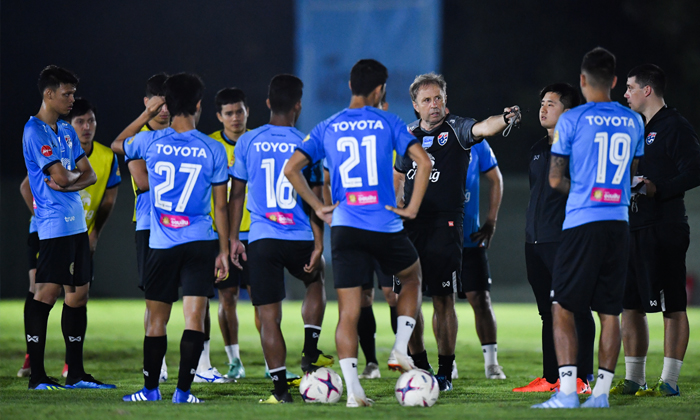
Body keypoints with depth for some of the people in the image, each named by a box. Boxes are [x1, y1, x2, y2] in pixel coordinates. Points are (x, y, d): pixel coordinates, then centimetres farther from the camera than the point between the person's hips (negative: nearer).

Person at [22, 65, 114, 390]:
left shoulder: (66, 131, 17)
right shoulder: (35, 131, -11)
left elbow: (90, 175, 13)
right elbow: (62, 177, -18)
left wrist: (67, 181, -6)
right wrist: (76, 175, 4)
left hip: (77, 223, 9)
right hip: (54, 224, -9)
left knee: (78, 293, 9)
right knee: (47, 292, -10)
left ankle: (76, 373, 14)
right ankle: (36, 375, -8)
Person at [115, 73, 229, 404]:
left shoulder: (150, 142, -3)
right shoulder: (213, 150, -3)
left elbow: (117, 144, 22)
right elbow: (221, 207, 0)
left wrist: (147, 114, 27)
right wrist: (223, 252, 6)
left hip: (161, 244, 1)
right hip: (201, 244, -1)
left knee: (156, 320, 12)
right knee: (194, 317, -3)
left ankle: (150, 389, 19)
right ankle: (183, 391, -10)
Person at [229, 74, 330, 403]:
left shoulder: (248, 142, 2)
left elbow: (236, 194, 7)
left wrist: (233, 237, 14)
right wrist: (318, 244, 1)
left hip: (261, 240, 0)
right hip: (300, 239, 0)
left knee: (268, 316, 2)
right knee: (315, 283, 31)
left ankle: (280, 389, -2)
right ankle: (310, 355, 24)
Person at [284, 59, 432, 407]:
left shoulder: (327, 128, 8)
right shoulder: (388, 123, 2)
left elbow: (291, 168, 2)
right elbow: (423, 161, -8)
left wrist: (318, 207, 8)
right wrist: (412, 208, -1)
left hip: (344, 227, 1)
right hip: (385, 226, -1)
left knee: (348, 311, 1)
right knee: (413, 277, 28)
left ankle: (353, 390, -8)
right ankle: (400, 350, 15)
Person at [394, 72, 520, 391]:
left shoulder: (456, 129, -1)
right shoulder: (408, 134, 14)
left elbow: (482, 128, -22)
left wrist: (504, 119, -43)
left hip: (445, 224, -4)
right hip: (410, 225, 4)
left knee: (443, 300, -3)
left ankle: (445, 373, 3)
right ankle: (420, 367, 17)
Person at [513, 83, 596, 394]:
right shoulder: (538, 149, 19)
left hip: (567, 241, -8)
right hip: (536, 241, 8)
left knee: (575, 309, -5)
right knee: (548, 312, 10)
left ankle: (581, 377, -3)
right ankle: (550, 377, 14)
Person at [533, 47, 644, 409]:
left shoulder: (571, 120, -5)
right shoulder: (634, 122, 10)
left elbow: (555, 180, -2)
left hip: (582, 223, -5)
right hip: (619, 223, 5)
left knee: (562, 309, 0)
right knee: (610, 312, 8)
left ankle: (567, 392, -8)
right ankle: (601, 392, 6)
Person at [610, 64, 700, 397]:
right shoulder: (638, 128, 20)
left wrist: (657, 189, -23)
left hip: (664, 229, -9)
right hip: (634, 229, 9)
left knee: (672, 306, -5)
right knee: (630, 305, 10)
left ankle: (669, 381, -5)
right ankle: (633, 379, 16)